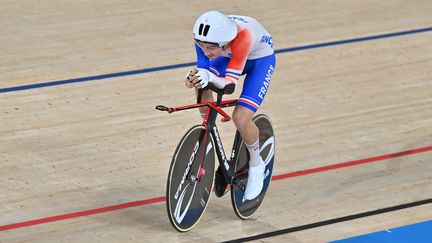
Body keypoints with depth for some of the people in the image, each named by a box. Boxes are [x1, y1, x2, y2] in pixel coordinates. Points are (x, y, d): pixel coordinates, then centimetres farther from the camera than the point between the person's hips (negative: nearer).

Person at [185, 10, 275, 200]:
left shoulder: (242, 35, -43)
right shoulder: (205, 38, -29)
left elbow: (230, 81, -42)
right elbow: (202, 70, -23)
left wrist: (210, 78, -62)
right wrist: (194, 79, -46)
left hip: (261, 58, -5)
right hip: (231, 55, 5)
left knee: (240, 118, -21)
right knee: (201, 86, -23)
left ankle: (256, 165, 7)